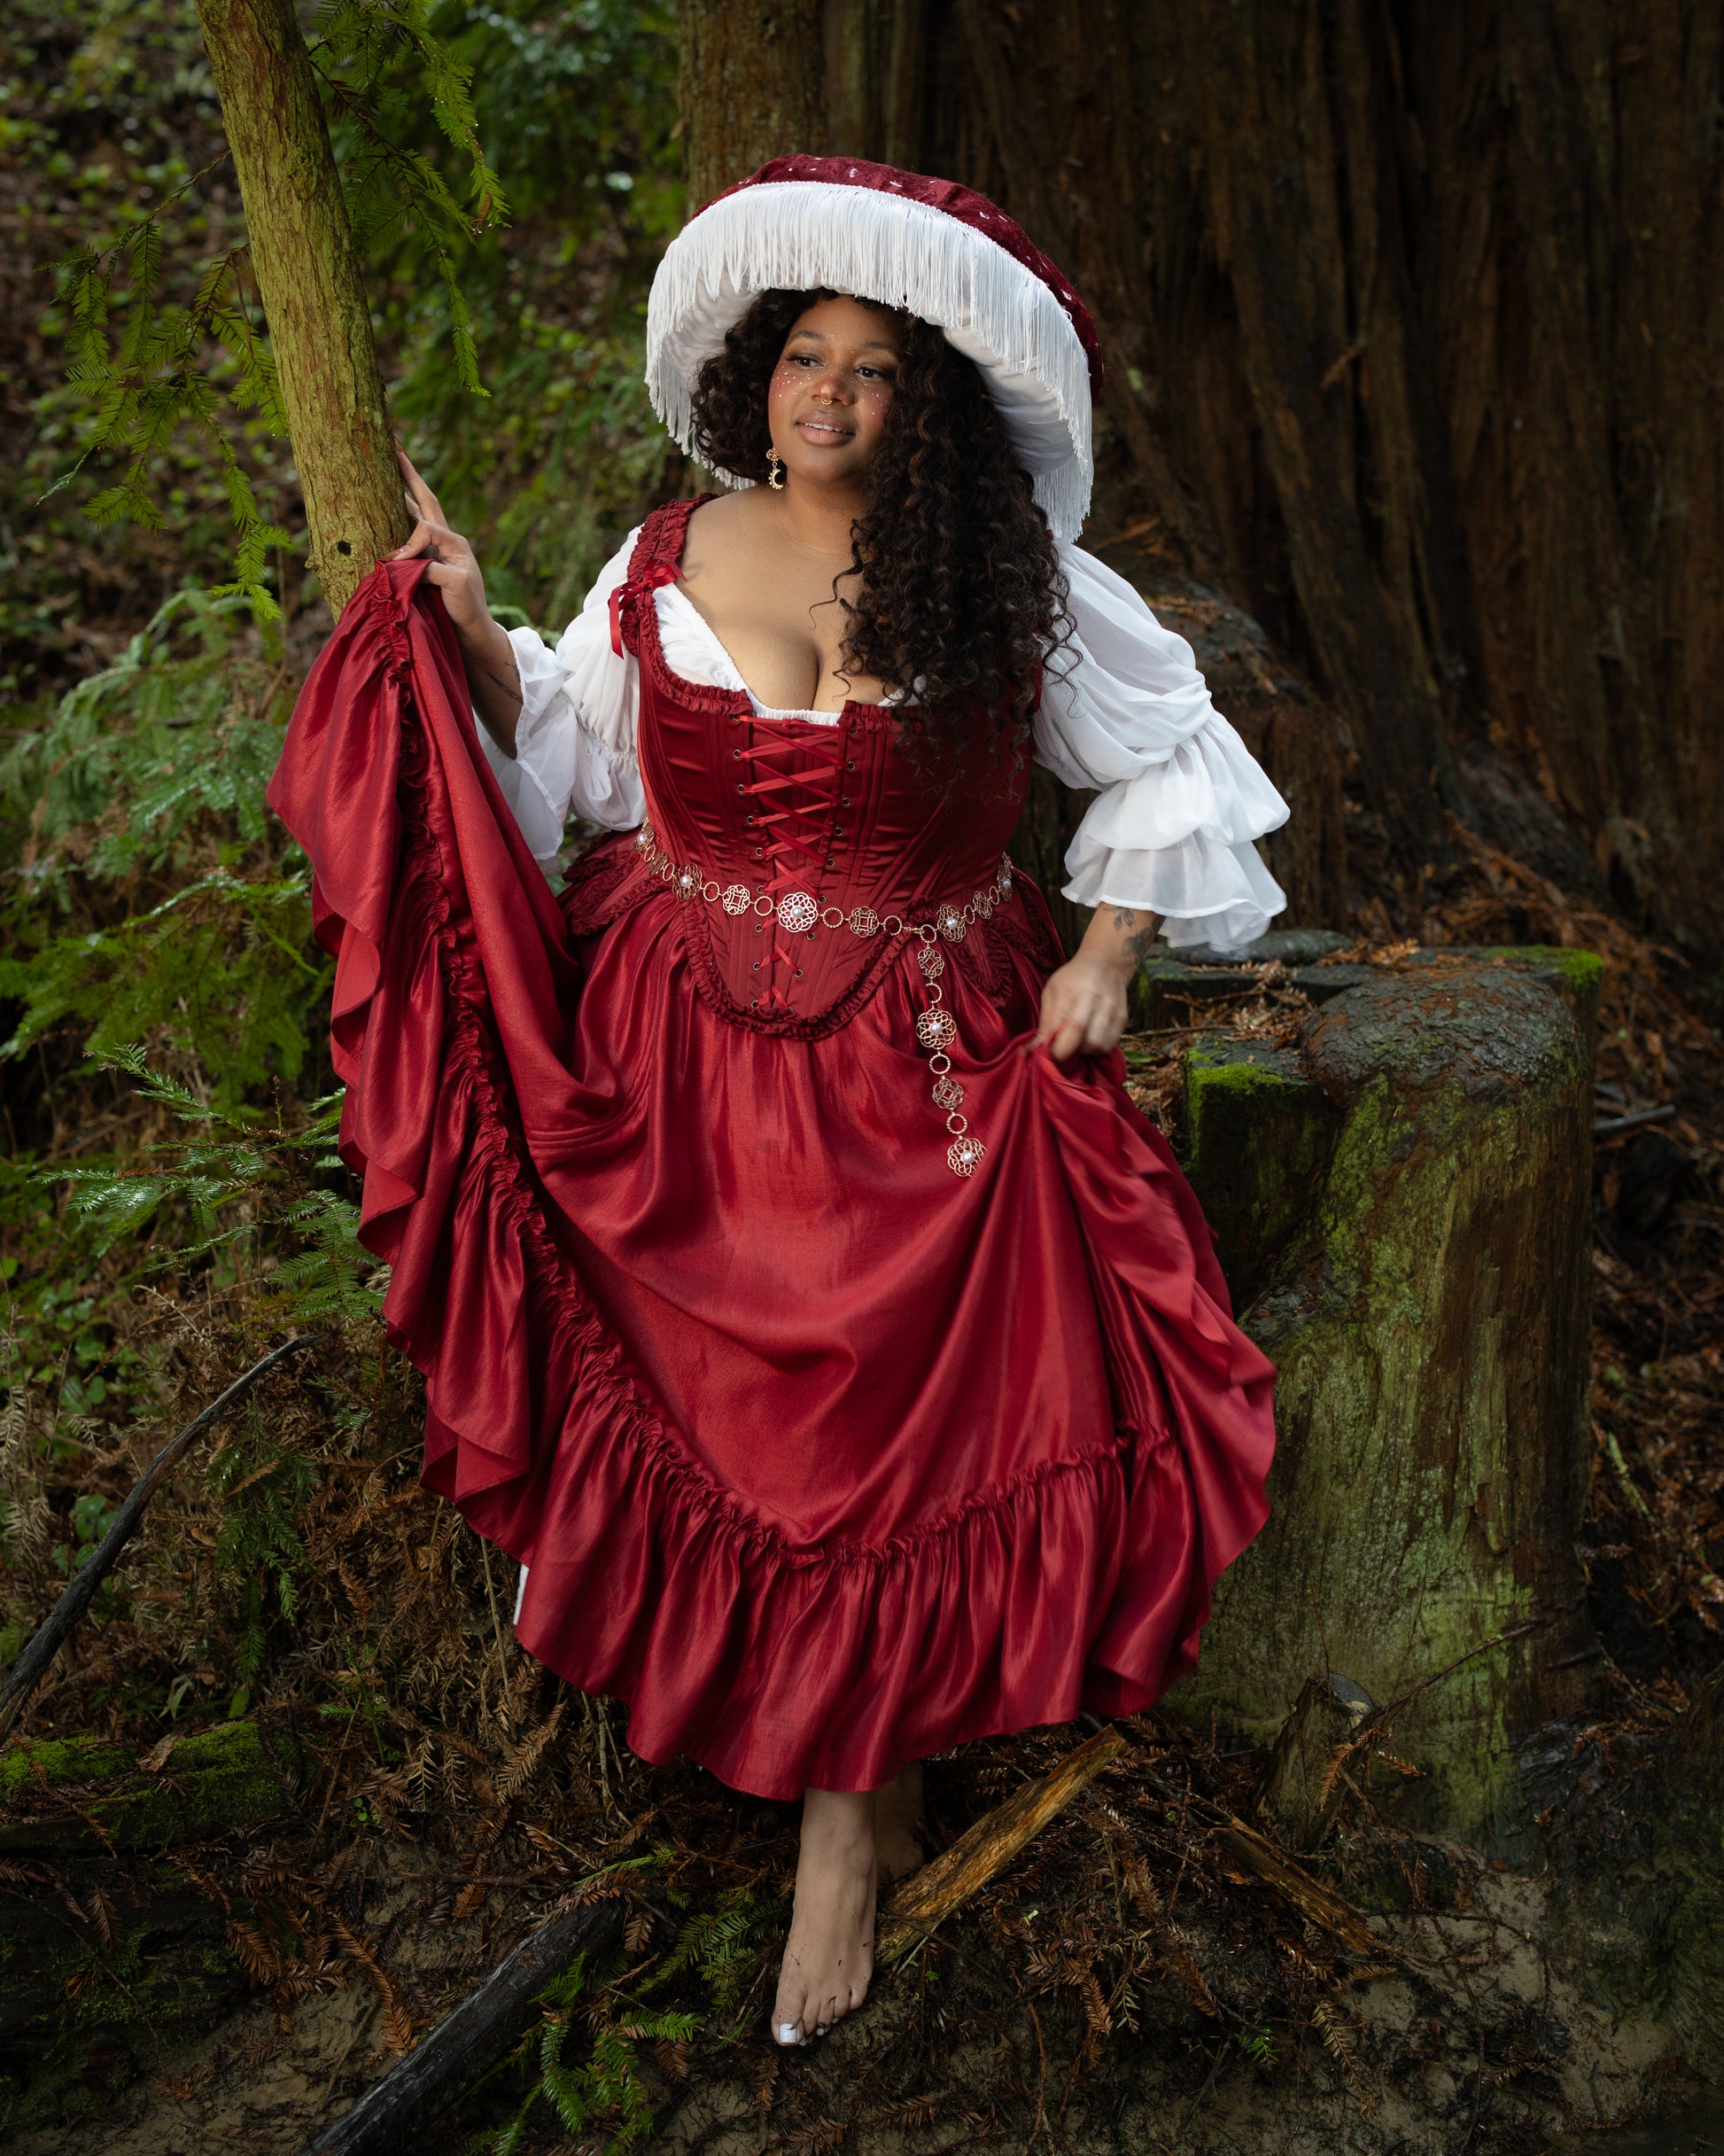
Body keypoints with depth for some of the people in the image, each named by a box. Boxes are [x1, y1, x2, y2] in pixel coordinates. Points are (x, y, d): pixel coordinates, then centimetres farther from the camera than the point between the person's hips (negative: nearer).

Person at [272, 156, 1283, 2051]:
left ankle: (851, 1794, 12)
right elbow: (576, 763, 12)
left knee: (889, 1407, -6)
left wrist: (1107, 955, 2)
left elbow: (1170, 754, 9)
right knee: (694, 1373, -2)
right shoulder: (668, 565, 3)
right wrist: (476, 636, -1)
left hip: (915, 1073, -1)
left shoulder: (1024, 593, -2)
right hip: (670, 1044, 2)